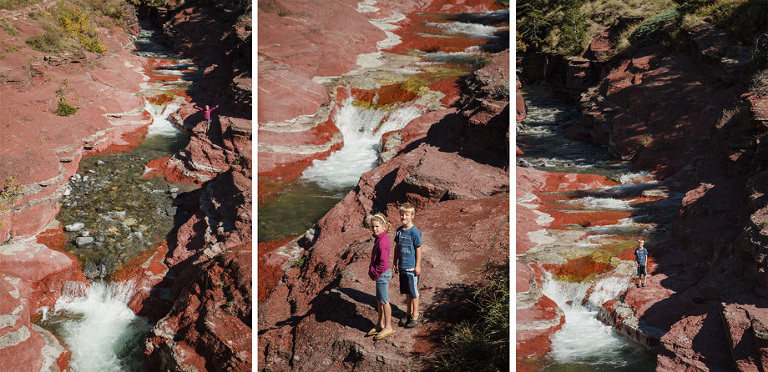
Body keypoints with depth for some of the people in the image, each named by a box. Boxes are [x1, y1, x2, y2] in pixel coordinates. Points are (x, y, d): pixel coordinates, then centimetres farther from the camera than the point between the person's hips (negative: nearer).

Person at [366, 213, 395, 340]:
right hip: (381, 274, 10)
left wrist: (374, 273, -13)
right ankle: (381, 324, 31)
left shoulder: (382, 242, -25)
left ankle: (388, 327, 13)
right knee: (379, 300, 19)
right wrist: (372, 270, 10)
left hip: (382, 274, -10)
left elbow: (383, 263, -25)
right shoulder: (381, 238, 6)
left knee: (384, 301, 2)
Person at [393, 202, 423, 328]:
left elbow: (418, 249, -12)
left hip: (412, 267, -6)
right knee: (406, 291, 16)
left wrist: (417, 266, -11)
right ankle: (409, 312, 30)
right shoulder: (399, 231, 3)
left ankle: (415, 315, 18)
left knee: (413, 291, 4)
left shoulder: (415, 232, -16)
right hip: (402, 266, 6)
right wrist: (395, 262, 14)